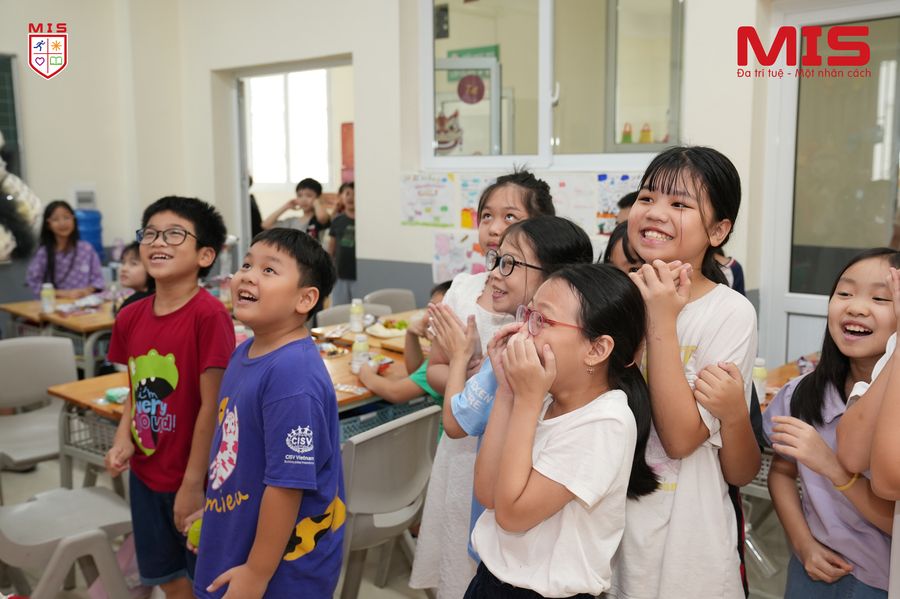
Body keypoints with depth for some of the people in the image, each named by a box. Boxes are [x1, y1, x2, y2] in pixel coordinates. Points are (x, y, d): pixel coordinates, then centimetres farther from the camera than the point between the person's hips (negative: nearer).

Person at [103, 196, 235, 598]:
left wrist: (193, 484, -16)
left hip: (194, 479, -6)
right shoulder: (131, 317, 1)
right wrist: (123, 440, -4)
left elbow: (212, 404, -19)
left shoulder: (209, 315, -20)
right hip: (145, 474, 6)